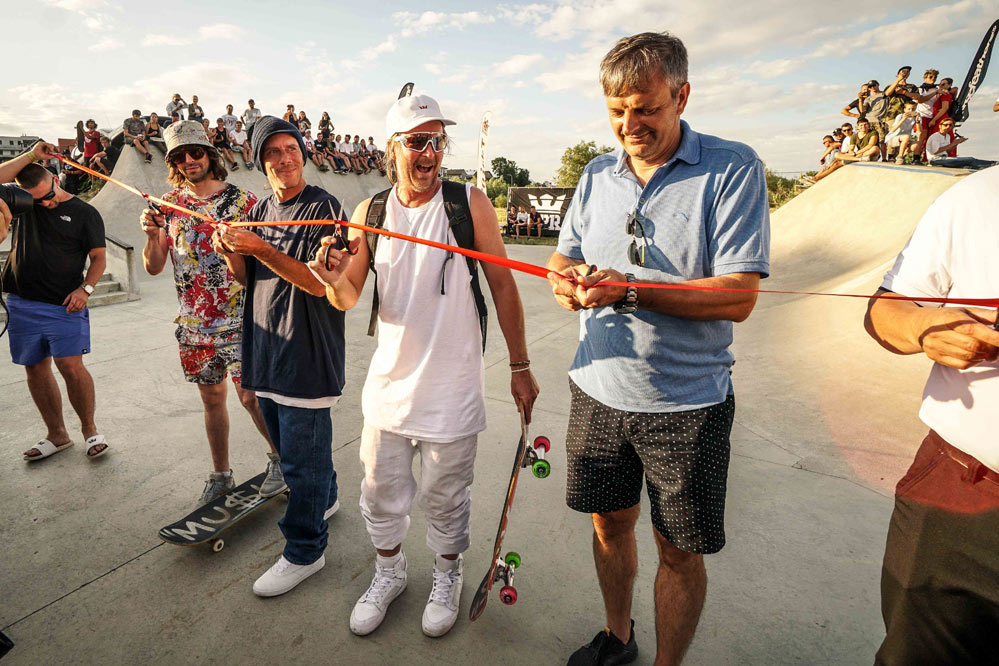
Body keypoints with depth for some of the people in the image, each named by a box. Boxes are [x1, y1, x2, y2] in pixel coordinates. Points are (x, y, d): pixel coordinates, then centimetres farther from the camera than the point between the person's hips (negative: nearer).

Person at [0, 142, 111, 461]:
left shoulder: (84, 212, 2)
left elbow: (98, 257, 1)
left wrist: (85, 288, -12)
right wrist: (31, 155, -5)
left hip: (65, 305, -4)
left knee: (71, 366, -11)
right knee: (36, 369, 7)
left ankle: (90, 429, 5)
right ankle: (57, 434, 18)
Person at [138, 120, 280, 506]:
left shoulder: (241, 199, -3)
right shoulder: (168, 204, 8)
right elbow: (154, 268, 6)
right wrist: (152, 235, -12)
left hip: (239, 318, -4)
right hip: (193, 323, 4)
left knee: (250, 395, -6)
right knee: (212, 398, 13)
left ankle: (279, 455, 19)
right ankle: (221, 476, 28)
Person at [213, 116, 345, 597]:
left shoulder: (324, 208, -10)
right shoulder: (259, 212, 13)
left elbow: (320, 283, -19)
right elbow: (246, 280, 14)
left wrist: (260, 249, -25)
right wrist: (231, 254, -7)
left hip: (307, 352, -8)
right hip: (266, 348, 8)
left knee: (302, 457, 1)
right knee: (290, 444, 21)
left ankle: (304, 550, 18)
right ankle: (324, 500, 45)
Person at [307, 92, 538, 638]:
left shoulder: (469, 203, -8)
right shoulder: (369, 214, 1)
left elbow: (502, 286, -4)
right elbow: (347, 301, 2)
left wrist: (520, 367, -3)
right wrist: (336, 280, -22)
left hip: (451, 388, -3)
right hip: (388, 383, 3)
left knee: (445, 497, 14)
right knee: (381, 494, 17)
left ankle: (447, 577, 43)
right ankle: (389, 572, 45)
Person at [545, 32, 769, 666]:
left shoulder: (733, 168, -10)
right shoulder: (597, 174, 7)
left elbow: (739, 297, -17)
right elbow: (564, 256, 11)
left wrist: (627, 291, -27)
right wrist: (566, 278, -13)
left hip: (686, 403, -4)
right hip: (599, 391, 5)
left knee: (680, 550, 11)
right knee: (610, 522, 19)